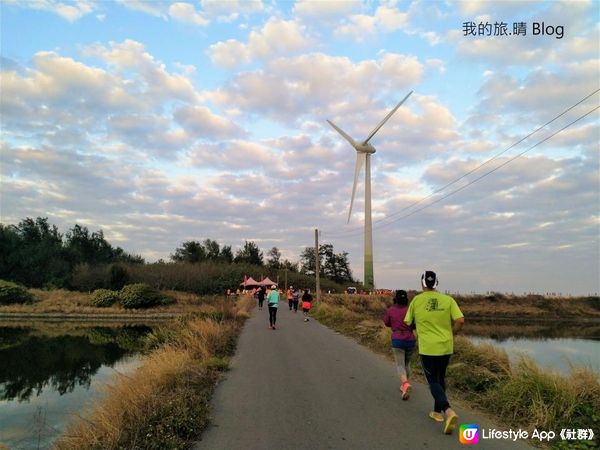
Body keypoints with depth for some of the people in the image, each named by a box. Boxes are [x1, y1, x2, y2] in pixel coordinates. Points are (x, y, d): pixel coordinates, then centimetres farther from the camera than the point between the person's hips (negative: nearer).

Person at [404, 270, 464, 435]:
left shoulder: (416, 300, -5)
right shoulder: (448, 299, -2)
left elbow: (407, 323, 3)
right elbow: (460, 320, -10)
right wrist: (450, 334, 7)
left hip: (427, 348, -3)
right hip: (446, 347, 3)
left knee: (434, 381, 4)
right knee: (440, 379, 21)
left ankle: (448, 411, -17)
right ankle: (438, 411, 30)